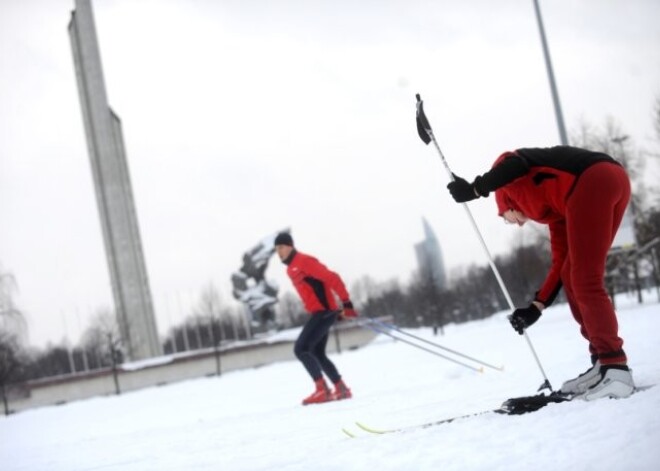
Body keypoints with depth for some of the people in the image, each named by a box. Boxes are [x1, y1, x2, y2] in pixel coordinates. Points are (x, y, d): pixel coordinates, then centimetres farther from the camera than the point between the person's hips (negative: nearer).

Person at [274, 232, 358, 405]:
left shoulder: (304, 261, -13)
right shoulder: (291, 269, 16)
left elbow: (332, 279, -19)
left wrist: (346, 303, -23)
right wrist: (335, 309, 23)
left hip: (324, 312, -10)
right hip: (319, 313, 10)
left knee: (301, 349, -14)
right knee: (318, 354, 17)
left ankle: (322, 390, -17)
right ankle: (342, 389, 21)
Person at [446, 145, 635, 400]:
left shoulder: (510, 190, 23)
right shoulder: (555, 211, 35)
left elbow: (515, 164, -3)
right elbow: (562, 261, 31)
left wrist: (475, 189, 2)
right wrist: (537, 306, 33)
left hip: (592, 182, -8)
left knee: (585, 282, -6)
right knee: (572, 277, 15)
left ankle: (615, 368, -13)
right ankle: (603, 363, 12)